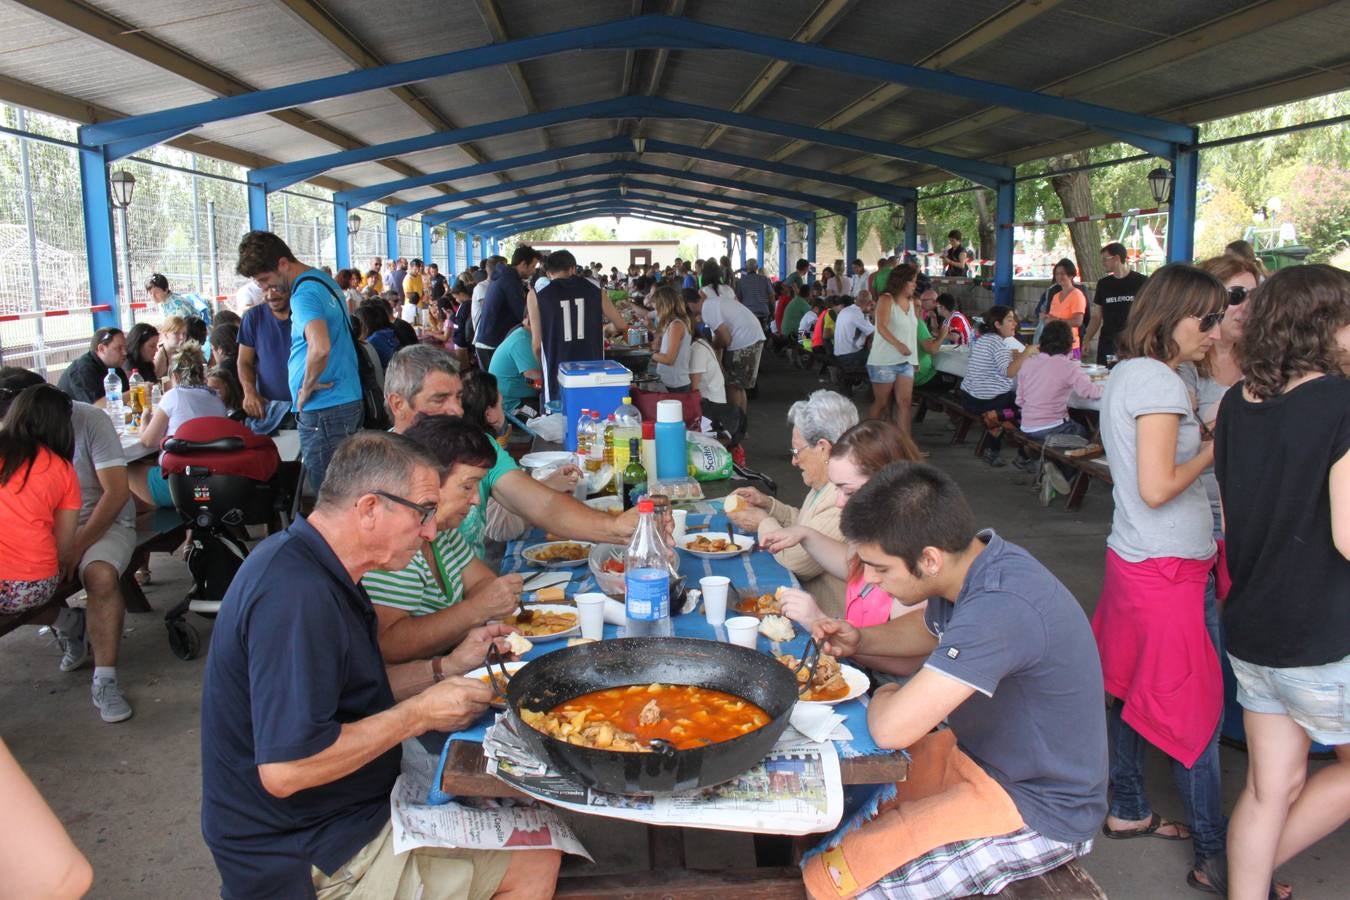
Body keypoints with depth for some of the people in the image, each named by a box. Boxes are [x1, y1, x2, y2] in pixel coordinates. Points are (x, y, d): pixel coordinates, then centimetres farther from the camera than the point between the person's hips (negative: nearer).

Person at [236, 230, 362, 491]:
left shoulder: (305, 293, -16)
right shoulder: (324, 280, 14)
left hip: (323, 409, -10)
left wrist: (307, 387, -16)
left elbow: (320, 348, -32)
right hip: (347, 399, 10)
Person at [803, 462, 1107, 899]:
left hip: (1037, 811, -9)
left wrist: (883, 696, -12)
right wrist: (859, 641, 0)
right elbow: (929, 630, 18)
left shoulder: (1001, 608, -35)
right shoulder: (970, 563, -5)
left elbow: (892, 728, -36)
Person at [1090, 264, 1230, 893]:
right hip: (1170, 570, -10)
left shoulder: (1125, 374, 12)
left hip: (1133, 558, 10)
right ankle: (1215, 856, 14)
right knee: (1195, 710, 2)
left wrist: (1196, 432, 9)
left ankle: (1128, 812, 33)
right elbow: (1158, 487, -22)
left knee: (1135, 690, 19)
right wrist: (1212, 449, -8)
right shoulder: (1159, 381, -18)